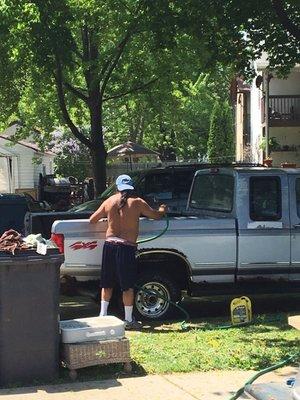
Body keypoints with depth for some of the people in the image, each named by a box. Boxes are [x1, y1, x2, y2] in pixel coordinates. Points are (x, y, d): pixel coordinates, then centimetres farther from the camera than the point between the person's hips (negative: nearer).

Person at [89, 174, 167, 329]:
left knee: (107, 283, 15)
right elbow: (156, 215, 7)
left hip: (109, 245, 4)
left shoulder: (109, 201, 5)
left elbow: (92, 220, 13)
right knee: (128, 286, 5)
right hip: (126, 247, -3)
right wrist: (162, 210, 29)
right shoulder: (137, 202, -4)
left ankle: (103, 314, 17)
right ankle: (129, 320, 10)